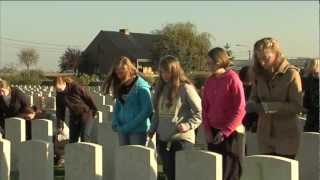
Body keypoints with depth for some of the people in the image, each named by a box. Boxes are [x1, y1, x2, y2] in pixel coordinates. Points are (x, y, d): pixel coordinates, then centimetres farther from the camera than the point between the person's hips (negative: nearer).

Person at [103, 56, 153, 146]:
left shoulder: (141, 87, -12)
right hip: (123, 130, 6)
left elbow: (147, 110, -15)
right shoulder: (120, 87, 9)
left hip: (138, 130, -6)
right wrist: (115, 123, -2)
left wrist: (130, 126, -15)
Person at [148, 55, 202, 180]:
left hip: (182, 139, -6)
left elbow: (199, 112, -8)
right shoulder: (160, 87, 12)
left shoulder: (186, 88, -8)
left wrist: (187, 125, -20)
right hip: (163, 139, 6)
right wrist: (152, 130, 12)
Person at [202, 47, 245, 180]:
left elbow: (240, 110, -13)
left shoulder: (233, 79, -11)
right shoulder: (209, 81, 8)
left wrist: (225, 132, -14)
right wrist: (207, 129, 1)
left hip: (230, 133, -6)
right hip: (213, 133, 6)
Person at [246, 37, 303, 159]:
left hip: (286, 136, -4)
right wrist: (251, 105, -12)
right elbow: (254, 98, 12)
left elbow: (297, 106, -15)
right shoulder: (259, 74, 5)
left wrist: (268, 106, -26)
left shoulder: (291, 73, -10)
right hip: (264, 135, 4)